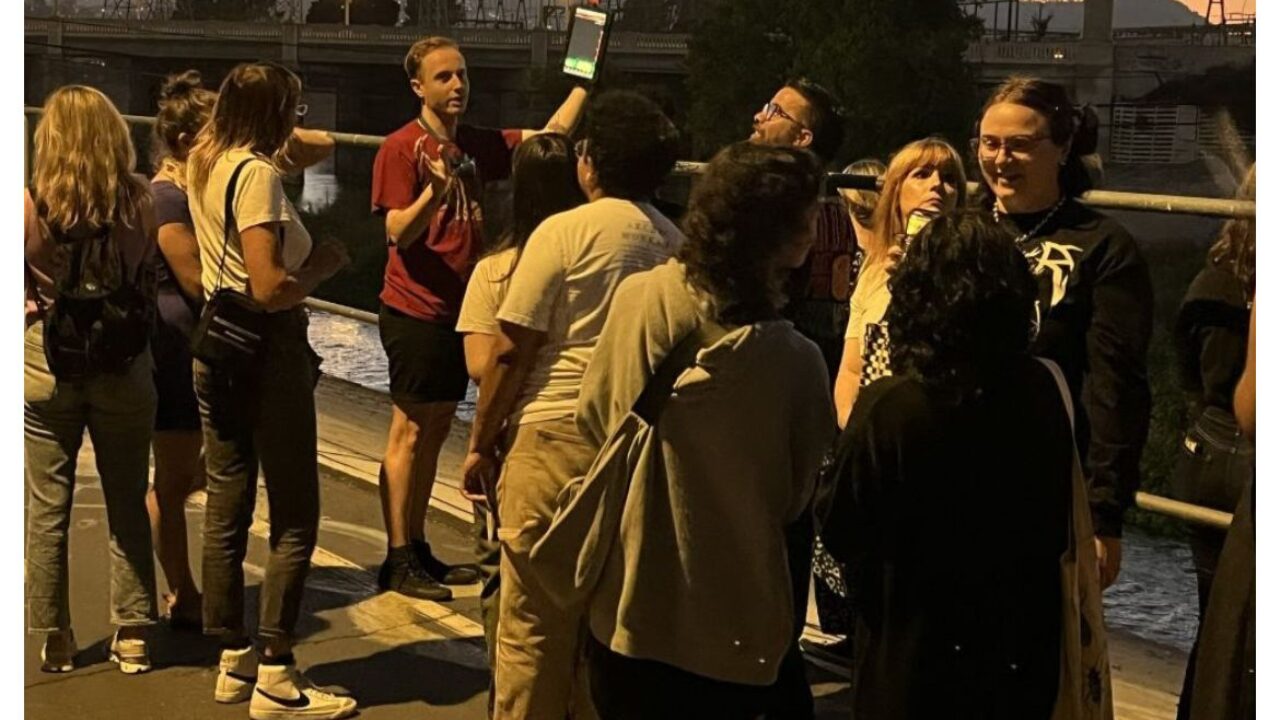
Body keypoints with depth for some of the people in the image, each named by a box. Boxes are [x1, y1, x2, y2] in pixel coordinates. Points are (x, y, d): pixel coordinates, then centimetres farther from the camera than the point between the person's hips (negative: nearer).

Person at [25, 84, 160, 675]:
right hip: (124, 364, 1)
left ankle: (55, 639, 18)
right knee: (127, 503, 14)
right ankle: (132, 636, 19)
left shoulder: (30, 204, -13)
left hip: (45, 363, -1)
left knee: (48, 507, 11)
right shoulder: (138, 201, -10)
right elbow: (148, 274, 2)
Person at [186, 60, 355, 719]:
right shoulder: (256, 173, -17)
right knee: (295, 517, -1)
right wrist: (325, 263, -10)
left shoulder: (202, 160, 8)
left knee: (226, 509, 13)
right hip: (266, 349, -9)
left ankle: (234, 661, 23)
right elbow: (270, 289, -24)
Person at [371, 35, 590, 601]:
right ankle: (397, 560, 3)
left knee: (436, 431, 12)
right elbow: (397, 234, -17)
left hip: (458, 308, 7)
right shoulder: (401, 149, -11)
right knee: (409, 432, -3)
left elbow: (551, 133, 13)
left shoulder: (478, 145, 8)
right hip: (415, 310, -7)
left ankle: (418, 550, 21)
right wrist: (435, 191, -34)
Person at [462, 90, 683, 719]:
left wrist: (480, 443, 0)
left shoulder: (564, 233, -9)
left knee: (535, 621, 3)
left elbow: (512, 351, -8)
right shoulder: (675, 243, 5)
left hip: (555, 434, -6)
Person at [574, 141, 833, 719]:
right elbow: (794, 500, -7)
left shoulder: (637, 297, -15)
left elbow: (592, 419, 0)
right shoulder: (794, 361, -22)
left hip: (626, 603, 3)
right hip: (731, 628, -2)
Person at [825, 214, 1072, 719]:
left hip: (911, 663, -3)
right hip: (1019, 655, 3)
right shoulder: (1040, 394, -12)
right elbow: (1056, 526, 3)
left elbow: (843, 537, -11)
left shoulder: (885, 409, -25)